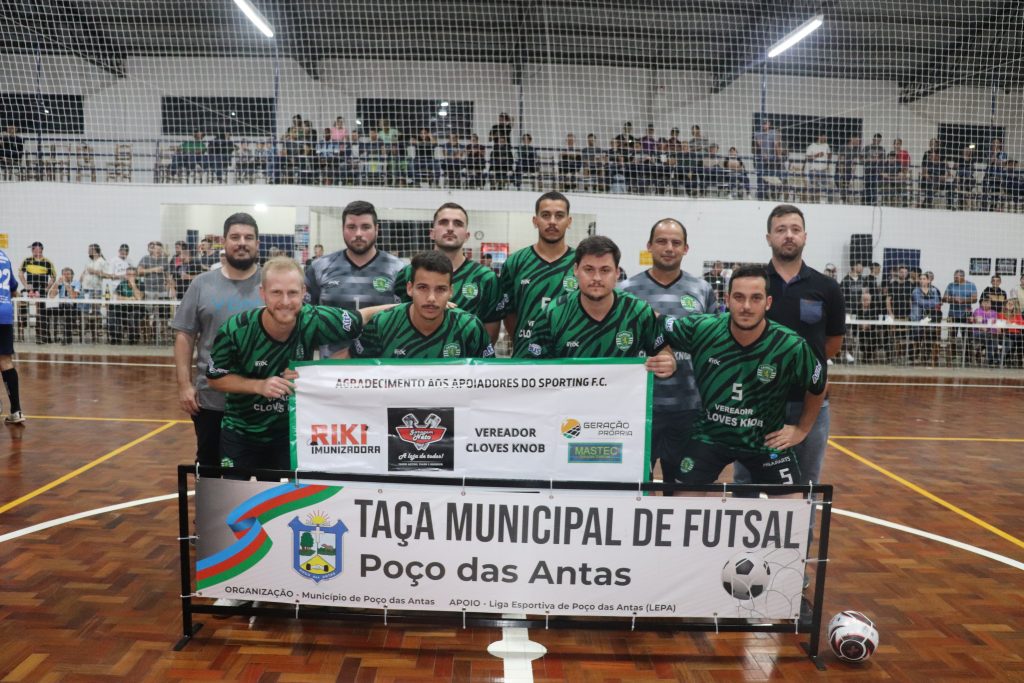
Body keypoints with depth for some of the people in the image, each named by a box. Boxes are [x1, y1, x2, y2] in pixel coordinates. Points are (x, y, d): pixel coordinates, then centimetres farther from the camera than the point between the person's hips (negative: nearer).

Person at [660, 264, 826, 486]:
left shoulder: (791, 346, -18)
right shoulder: (702, 329, -18)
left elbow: (818, 388, 3)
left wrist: (802, 429, 6)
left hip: (767, 442, 0)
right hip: (709, 436, 0)